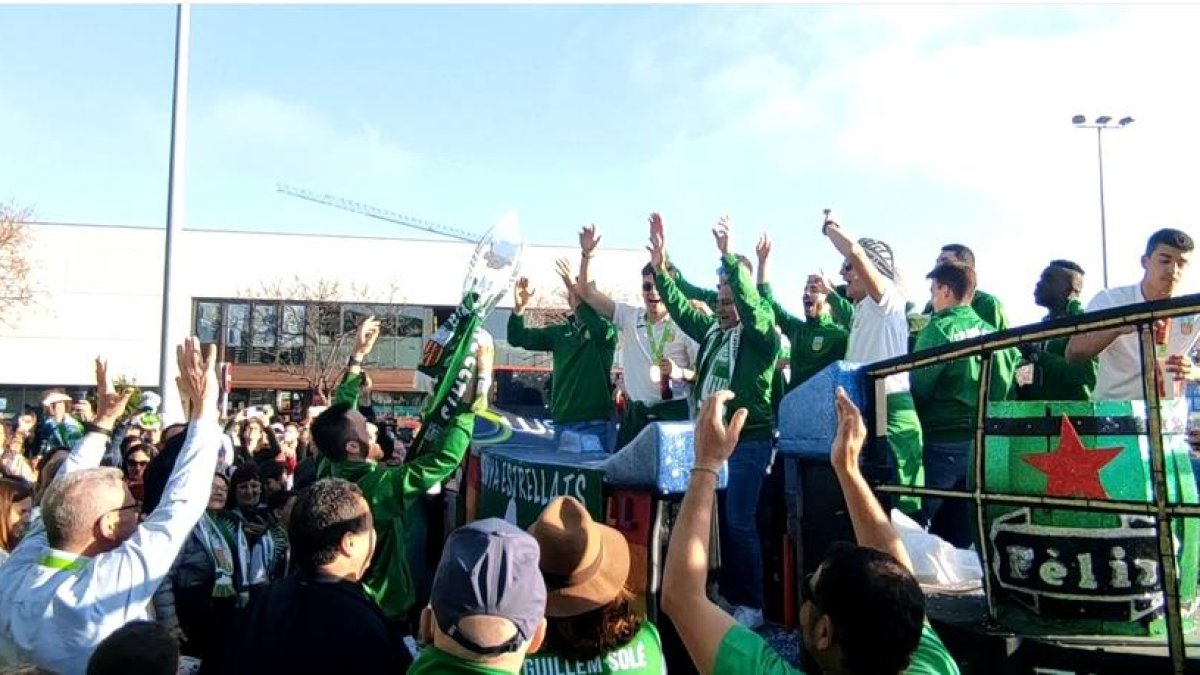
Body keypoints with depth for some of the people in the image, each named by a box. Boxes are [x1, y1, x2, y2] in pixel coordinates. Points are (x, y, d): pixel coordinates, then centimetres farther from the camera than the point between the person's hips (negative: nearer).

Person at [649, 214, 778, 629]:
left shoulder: (761, 334, -5)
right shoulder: (712, 330, 15)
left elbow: (751, 303, -22)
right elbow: (680, 308, 9)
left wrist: (729, 257, -31)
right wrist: (659, 267, -3)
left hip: (748, 441, -7)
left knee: (740, 523, -8)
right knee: (722, 520, 12)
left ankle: (750, 605, 3)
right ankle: (728, 596, 22)